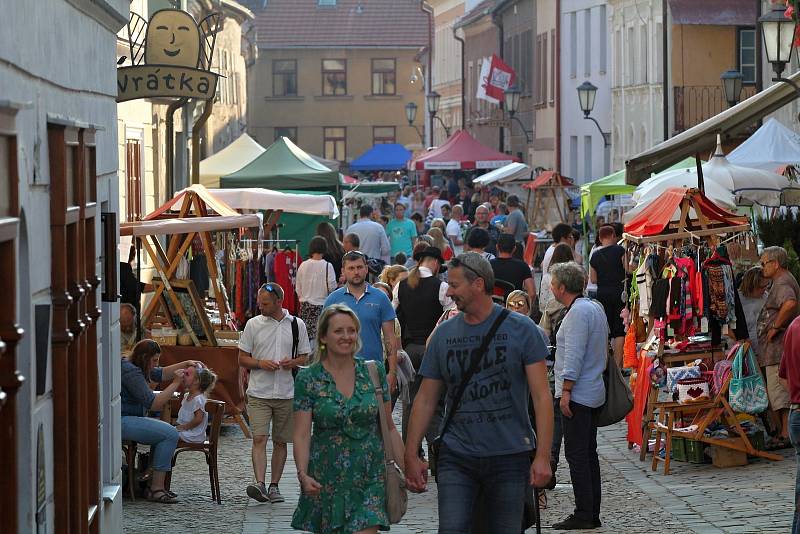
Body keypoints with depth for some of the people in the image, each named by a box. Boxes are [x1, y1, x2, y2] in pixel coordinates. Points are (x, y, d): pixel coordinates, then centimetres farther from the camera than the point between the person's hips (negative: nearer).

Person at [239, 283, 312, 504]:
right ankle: (260, 483, -22)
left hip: (287, 394, 1)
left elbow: (306, 357, 11)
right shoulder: (253, 324, 4)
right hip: (259, 393, -1)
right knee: (259, 438, -14)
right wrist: (260, 363, -13)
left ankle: (274, 486, 16)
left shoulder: (297, 325, 5)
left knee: (280, 442, 7)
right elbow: (242, 359, 7)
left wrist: (293, 362, -11)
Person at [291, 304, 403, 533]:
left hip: (369, 478, 0)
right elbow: (302, 435, -6)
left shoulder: (373, 372, 3)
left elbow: (388, 427, 9)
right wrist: (303, 475, -20)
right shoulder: (308, 379, -2)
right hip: (326, 479, 0)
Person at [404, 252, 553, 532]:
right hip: (457, 457, 2)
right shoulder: (443, 334, 6)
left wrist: (543, 455, -12)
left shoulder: (521, 330, -3)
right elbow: (425, 399, 11)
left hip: (509, 456, -2)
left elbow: (541, 396, -4)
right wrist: (411, 455, 5)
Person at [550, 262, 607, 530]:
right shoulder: (595, 307, 15)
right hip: (594, 392, 10)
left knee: (577, 455, -7)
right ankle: (592, 513, 15)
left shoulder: (578, 312, -15)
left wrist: (566, 390, -20)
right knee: (589, 454, 12)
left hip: (577, 394, -10)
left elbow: (574, 356, -21)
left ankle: (583, 515, -8)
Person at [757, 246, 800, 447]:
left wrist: (775, 327, -26)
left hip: (779, 348, -11)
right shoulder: (782, 281, 21)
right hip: (776, 349, 11)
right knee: (777, 392, 14)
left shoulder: (783, 283, -14)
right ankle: (782, 431, 18)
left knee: (778, 391, -10)